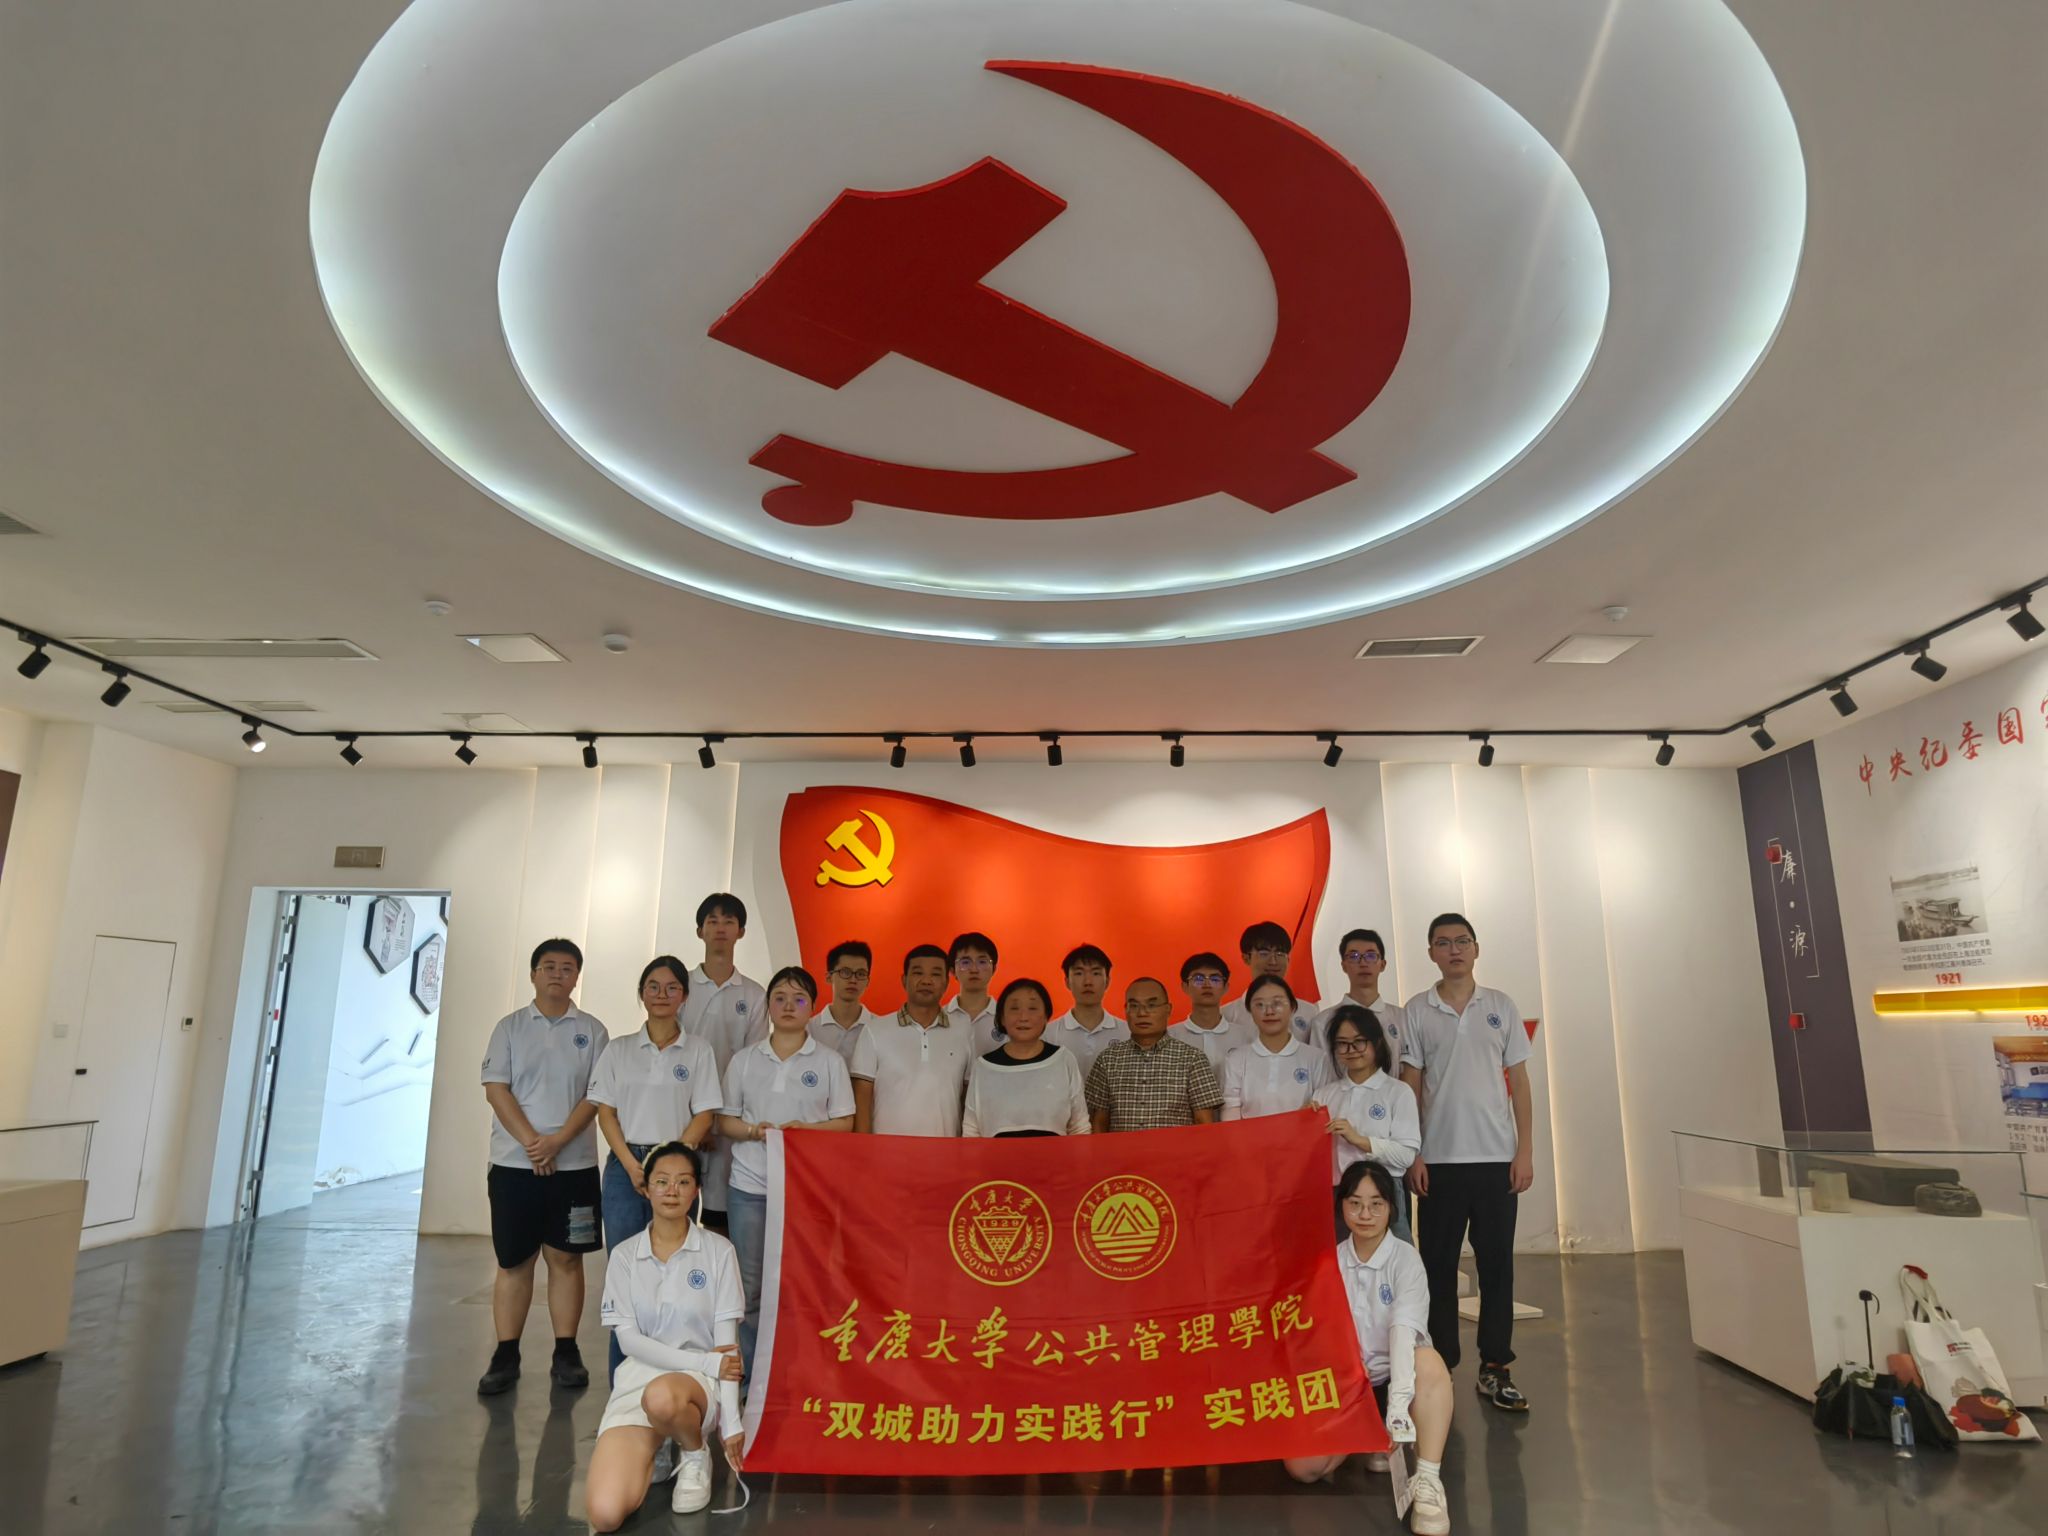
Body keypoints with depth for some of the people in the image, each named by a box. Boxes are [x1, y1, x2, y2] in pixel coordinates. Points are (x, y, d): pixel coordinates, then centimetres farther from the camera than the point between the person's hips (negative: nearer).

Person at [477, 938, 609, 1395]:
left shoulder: (591, 1030, 4)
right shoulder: (510, 1027, 5)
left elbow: (597, 1095, -2)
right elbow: (496, 1090, -3)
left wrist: (558, 1141, -15)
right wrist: (532, 1143, -13)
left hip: (575, 1164, 0)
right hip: (514, 1163, 0)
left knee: (566, 1257, 5)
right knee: (513, 1260, 6)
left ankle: (566, 1353, 14)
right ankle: (505, 1356, 15)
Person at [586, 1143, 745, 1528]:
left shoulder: (718, 1251, -3)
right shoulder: (624, 1255, 2)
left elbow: (726, 1341, -5)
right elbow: (628, 1338, -4)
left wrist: (731, 1421, -13)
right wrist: (705, 1361, -15)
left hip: (700, 1382, -2)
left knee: (661, 1397, -40)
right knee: (606, 1515, -21)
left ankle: (696, 1455, -4)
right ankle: (651, 1452, 13)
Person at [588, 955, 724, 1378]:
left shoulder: (698, 1051, 4)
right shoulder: (619, 1049, 9)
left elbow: (704, 1117, 0)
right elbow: (606, 1113, 4)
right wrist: (632, 1165, -8)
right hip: (625, 1166, 1)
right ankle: (620, 1381, 12)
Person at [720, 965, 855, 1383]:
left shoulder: (829, 1061, 4)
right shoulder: (745, 1060, 9)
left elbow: (845, 1123, 3)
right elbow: (724, 1121, 9)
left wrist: (806, 1129, -15)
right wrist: (754, 1131, -11)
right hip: (749, 1184, 2)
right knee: (747, 1284, 5)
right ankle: (744, 1375, 18)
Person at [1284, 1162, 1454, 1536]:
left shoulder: (1405, 1259, -11)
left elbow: (1403, 1329, -27)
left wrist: (1399, 1402, -41)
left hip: (1397, 1377, -3)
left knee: (1429, 1361, -37)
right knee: (1302, 1466, -20)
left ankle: (1428, 1481, -31)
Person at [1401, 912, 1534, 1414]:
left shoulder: (1501, 1006, 5)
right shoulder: (1416, 1011, 1)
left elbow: (1518, 1081, 6)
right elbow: (1411, 1086, 1)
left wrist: (1525, 1149, 0)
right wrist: (1413, 1155, -3)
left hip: (1496, 1157, 1)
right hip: (1439, 1160, -1)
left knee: (1496, 1263, 6)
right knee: (1438, 1265, 6)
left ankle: (1494, 1368, 18)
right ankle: (1440, 1367, 17)